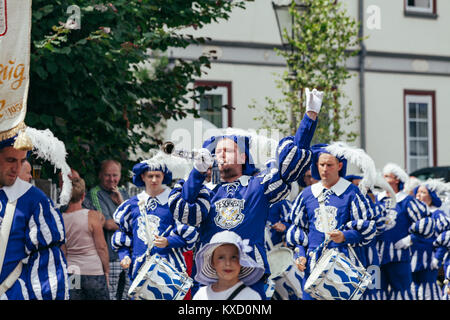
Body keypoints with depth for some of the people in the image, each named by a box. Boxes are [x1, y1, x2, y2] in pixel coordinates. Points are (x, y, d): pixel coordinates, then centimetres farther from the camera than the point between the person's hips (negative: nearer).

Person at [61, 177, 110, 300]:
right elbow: (101, 247, -7)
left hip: (71, 273, 3)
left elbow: (62, 251, 3)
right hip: (93, 272, -3)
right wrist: (106, 270, 4)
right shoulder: (92, 216, -11)